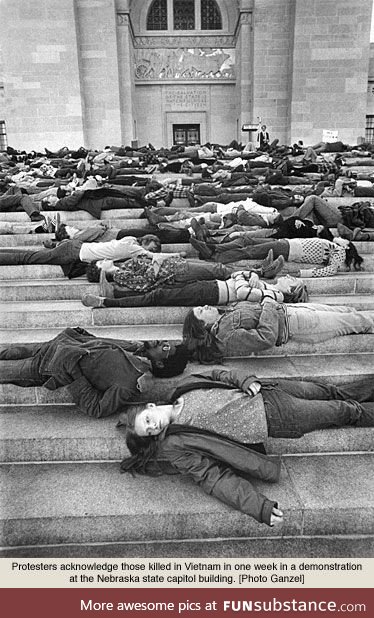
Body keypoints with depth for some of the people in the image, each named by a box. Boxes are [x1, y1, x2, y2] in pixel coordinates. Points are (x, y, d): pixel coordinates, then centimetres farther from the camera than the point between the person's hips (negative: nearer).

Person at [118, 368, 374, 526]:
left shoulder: (186, 387, -3)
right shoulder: (178, 448, -15)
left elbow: (222, 374, 4)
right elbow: (214, 478, -20)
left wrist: (247, 381, -16)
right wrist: (259, 507, -31)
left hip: (266, 392, 4)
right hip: (275, 419, -4)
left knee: (327, 392, 23)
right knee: (342, 411, 7)